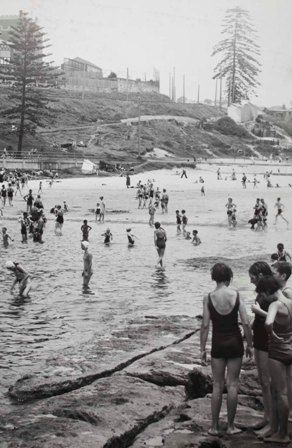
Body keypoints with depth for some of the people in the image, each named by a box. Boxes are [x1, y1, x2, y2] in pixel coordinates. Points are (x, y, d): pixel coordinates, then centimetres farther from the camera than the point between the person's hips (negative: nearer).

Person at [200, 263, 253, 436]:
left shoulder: (208, 298, -9)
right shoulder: (236, 295, -10)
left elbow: (205, 326, -9)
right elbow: (246, 323, -10)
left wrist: (203, 349, 0)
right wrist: (250, 345, 1)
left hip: (218, 344, 0)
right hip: (235, 343, 0)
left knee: (217, 385, 11)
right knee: (233, 384, 9)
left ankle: (215, 426, 16)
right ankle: (231, 426, 16)